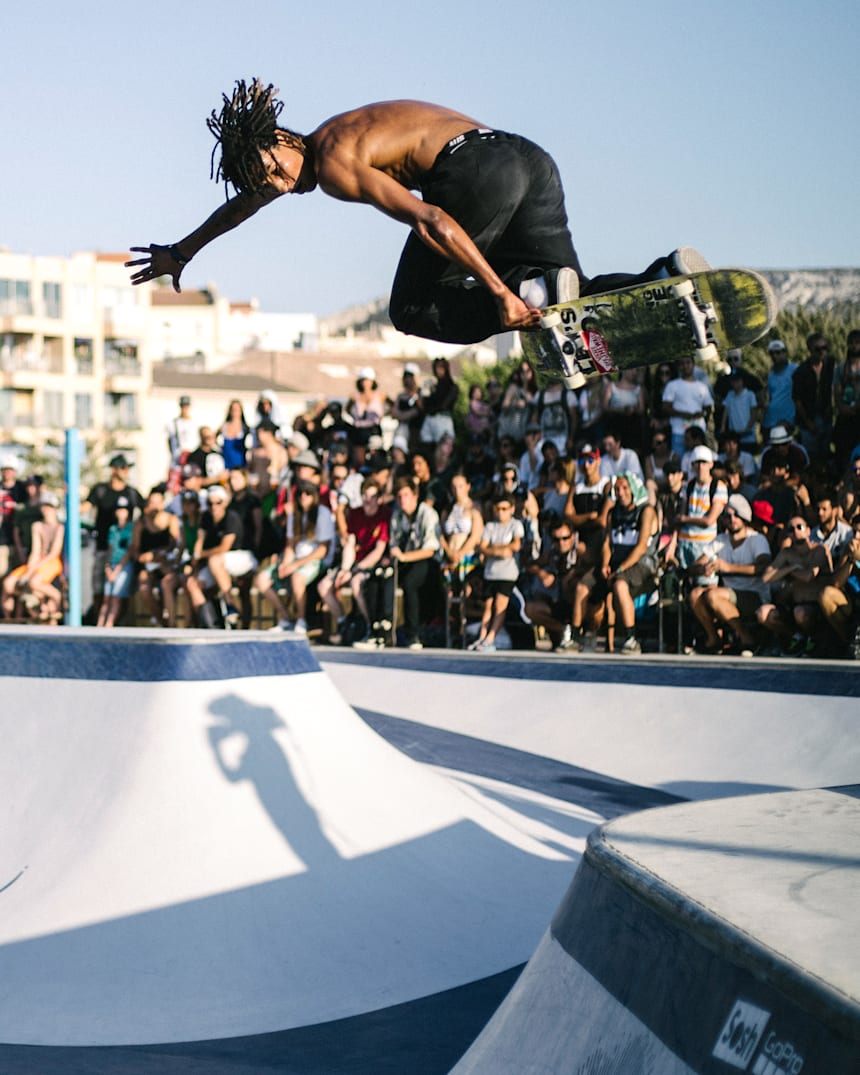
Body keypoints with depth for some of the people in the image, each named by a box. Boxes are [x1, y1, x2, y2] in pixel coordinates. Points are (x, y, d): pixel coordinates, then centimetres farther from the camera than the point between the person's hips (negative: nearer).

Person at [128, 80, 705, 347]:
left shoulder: (333, 164, -3)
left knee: (413, 309, 3)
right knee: (572, 295, 11)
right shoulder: (325, 139, 27)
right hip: (531, 157, 9)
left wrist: (502, 295, -20)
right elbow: (242, 203, 45)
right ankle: (666, 276, -14)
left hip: (476, 167, -9)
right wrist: (181, 252, 57)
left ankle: (527, 290, -19)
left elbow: (431, 222, -17)